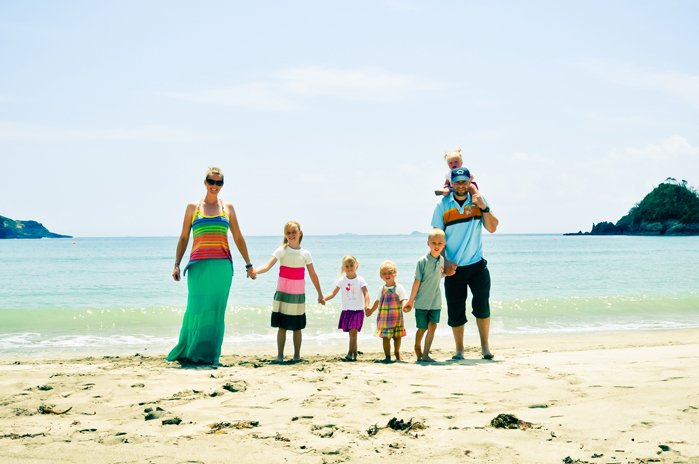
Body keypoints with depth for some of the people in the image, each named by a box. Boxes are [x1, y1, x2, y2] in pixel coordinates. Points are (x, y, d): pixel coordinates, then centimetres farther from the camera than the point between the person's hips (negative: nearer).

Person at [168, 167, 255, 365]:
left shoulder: (227, 208, 12)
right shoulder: (193, 207, 9)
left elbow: (238, 238, 16)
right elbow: (183, 238, 12)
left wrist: (248, 265, 14)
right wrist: (177, 264, 4)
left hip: (222, 266, 1)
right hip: (199, 266, -1)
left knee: (216, 311, 0)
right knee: (196, 309, -5)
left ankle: (210, 355, 7)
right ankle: (188, 352, 10)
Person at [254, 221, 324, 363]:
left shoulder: (305, 254, 4)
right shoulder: (281, 251, -2)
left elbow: (313, 275, 11)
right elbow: (268, 265, -17)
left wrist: (320, 294, 15)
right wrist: (255, 271, -37)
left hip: (298, 295, 1)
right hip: (283, 293, -1)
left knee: (297, 327, 6)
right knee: (282, 326, -2)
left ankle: (297, 356, 16)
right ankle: (280, 356, 3)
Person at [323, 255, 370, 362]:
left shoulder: (360, 280, -1)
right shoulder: (342, 280, 4)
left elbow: (366, 293, -6)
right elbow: (333, 293, 0)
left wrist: (366, 305, -23)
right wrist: (324, 298, -18)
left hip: (358, 310, -3)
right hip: (346, 310, 3)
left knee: (353, 331, -13)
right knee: (352, 333, 6)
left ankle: (350, 355, -11)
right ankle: (355, 353, 18)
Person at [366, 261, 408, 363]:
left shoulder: (399, 288, -5)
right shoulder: (381, 289, 10)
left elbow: (404, 300, -13)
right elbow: (378, 301, 23)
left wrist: (404, 305, -35)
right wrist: (371, 310, 31)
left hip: (396, 317, -3)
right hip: (383, 318, 3)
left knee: (397, 336, 7)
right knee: (385, 337, -1)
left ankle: (397, 353, 30)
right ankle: (387, 356, 7)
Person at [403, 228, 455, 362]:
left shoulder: (441, 260, 2)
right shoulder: (422, 261, -13)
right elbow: (417, 281, -11)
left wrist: (446, 273, 1)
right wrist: (410, 300, -9)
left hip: (435, 301, 4)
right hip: (422, 301, -4)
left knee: (432, 326, -5)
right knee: (422, 328, 6)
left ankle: (425, 354, 0)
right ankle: (417, 347, 33)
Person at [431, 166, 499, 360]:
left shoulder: (478, 200, 4)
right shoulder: (443, 204, 0)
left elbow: (492, 228, -2)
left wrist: (484, 207, -15)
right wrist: (445, 261, -9)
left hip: (477, 264, 0)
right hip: (454, 267, 0)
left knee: (482, 306, -11)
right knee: (455, 311, 3)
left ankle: (485, 346, 6)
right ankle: (459, 350, 19)